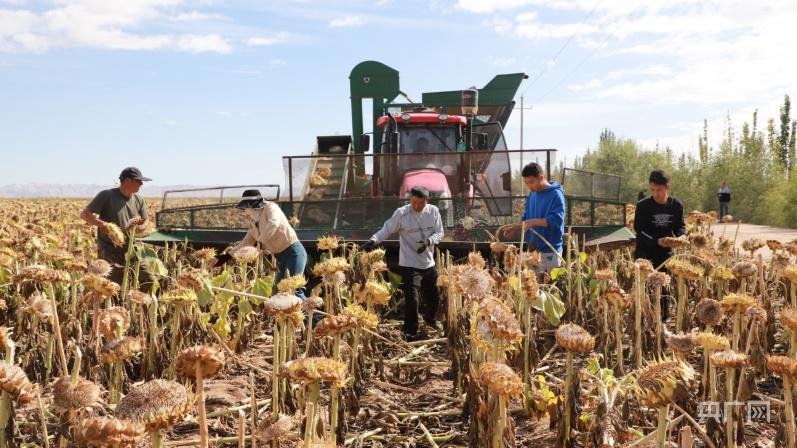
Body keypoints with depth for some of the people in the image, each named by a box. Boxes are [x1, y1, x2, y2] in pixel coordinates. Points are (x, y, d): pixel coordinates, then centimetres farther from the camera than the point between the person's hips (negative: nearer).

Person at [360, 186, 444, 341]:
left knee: (433, 296, 20)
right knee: (412, 298, -10)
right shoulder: (401, 213, -14)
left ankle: (429, 319, 49)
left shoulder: (434, 211, -3)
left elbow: (439, 232, 0)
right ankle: (410, 332, 5)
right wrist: (373, 240, -28)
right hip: (409, 264, -5)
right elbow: (386, 229, -11)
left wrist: (429, 241, -20)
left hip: (429, 263, 5)